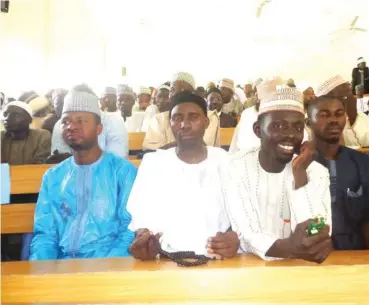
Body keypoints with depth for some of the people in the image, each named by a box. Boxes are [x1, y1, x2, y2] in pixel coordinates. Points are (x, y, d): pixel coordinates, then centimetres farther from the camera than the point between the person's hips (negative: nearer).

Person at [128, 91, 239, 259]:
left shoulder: (227, 162, 6)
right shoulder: (152, 163, 5)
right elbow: (141, 217, 3)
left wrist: (236, 237, -17)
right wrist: (143, 237, -19)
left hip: (218, 260, 2)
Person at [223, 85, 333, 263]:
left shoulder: (317, 172, -6)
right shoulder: (237, 168, -9)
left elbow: (316, 240, -16)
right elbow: (246, 234, -17)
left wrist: (300, 174, -20)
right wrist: (287, 248, -34)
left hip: (300, 264, 1)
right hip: (251, 263, -1)